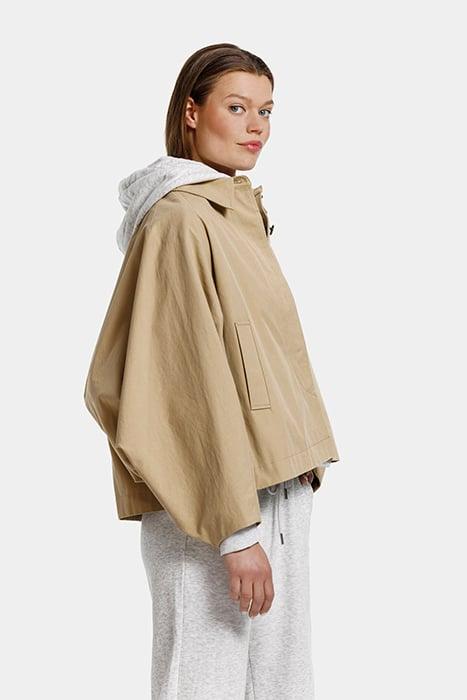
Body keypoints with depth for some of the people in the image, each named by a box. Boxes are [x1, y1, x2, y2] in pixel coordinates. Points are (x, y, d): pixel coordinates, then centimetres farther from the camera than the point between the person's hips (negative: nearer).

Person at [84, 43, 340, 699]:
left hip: (276, 484, 9)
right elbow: (199, 385, -18)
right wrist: (237, 530, -20)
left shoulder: (239, 214, 15)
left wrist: (299, 464, 14)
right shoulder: (180, 221, -13)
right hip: (211, 502, -9)